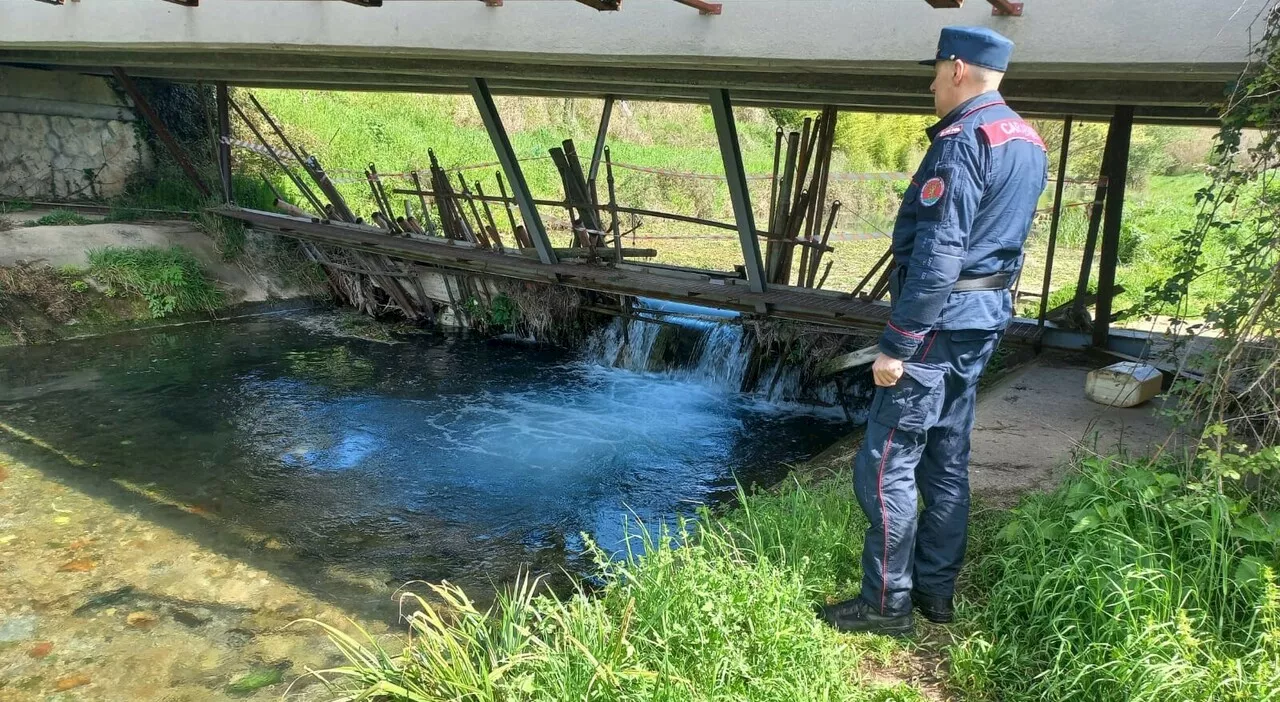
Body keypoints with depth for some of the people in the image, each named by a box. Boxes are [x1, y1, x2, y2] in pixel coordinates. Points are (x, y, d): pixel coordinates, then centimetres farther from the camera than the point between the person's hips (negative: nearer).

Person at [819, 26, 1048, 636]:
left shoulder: (961, 141, -16)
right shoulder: (1029, 144, 14)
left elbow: (937, 253, -23)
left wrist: (896, 344, -21)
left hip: (939, 320, -10)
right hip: (987, 317, 10)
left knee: (886, 462, -3)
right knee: (946, 459, 15)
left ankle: (886, 603, 5)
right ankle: (935, 591, 24)